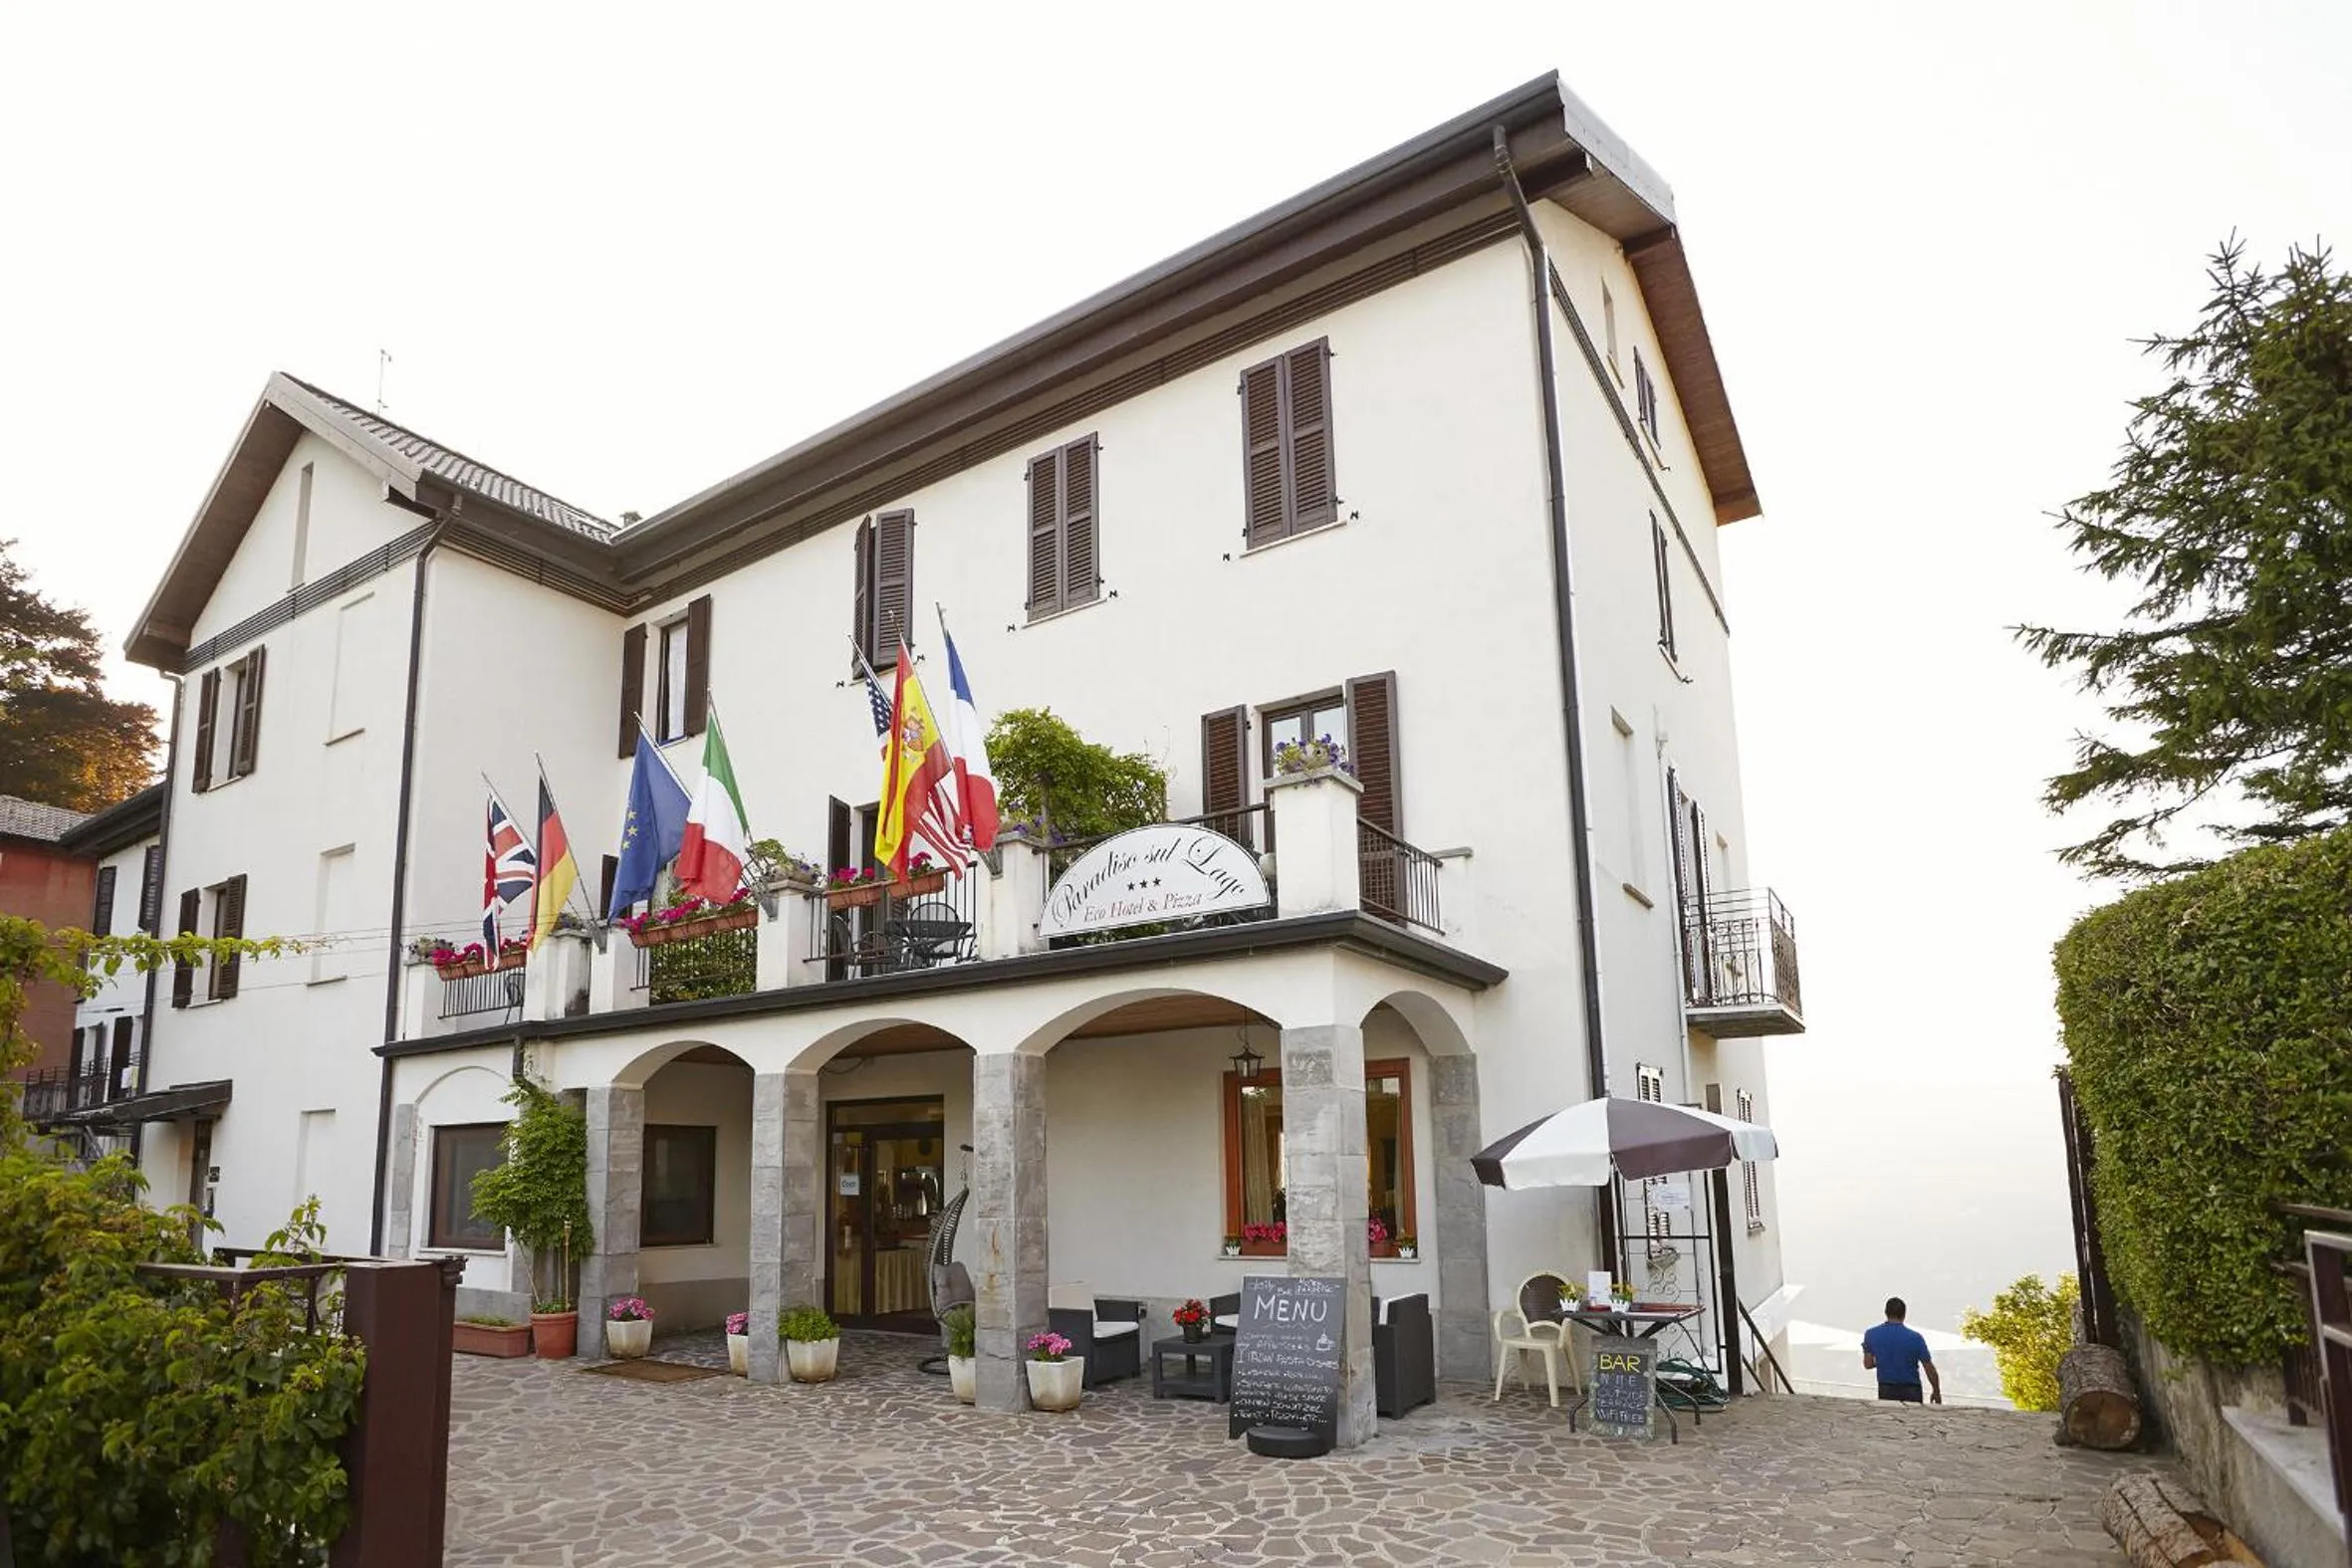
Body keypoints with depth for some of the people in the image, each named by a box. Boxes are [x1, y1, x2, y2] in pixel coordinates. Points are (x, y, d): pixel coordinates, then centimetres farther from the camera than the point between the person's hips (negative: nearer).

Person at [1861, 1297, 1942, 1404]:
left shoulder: (1871, 1335, -7)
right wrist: (1936, 1392, 5)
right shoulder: (1914, 1337, -13)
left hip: (1885, 1391, 2)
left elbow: (1868, 1364, -3)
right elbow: (1929, 1369, -9)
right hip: (1910, 1392, -2)